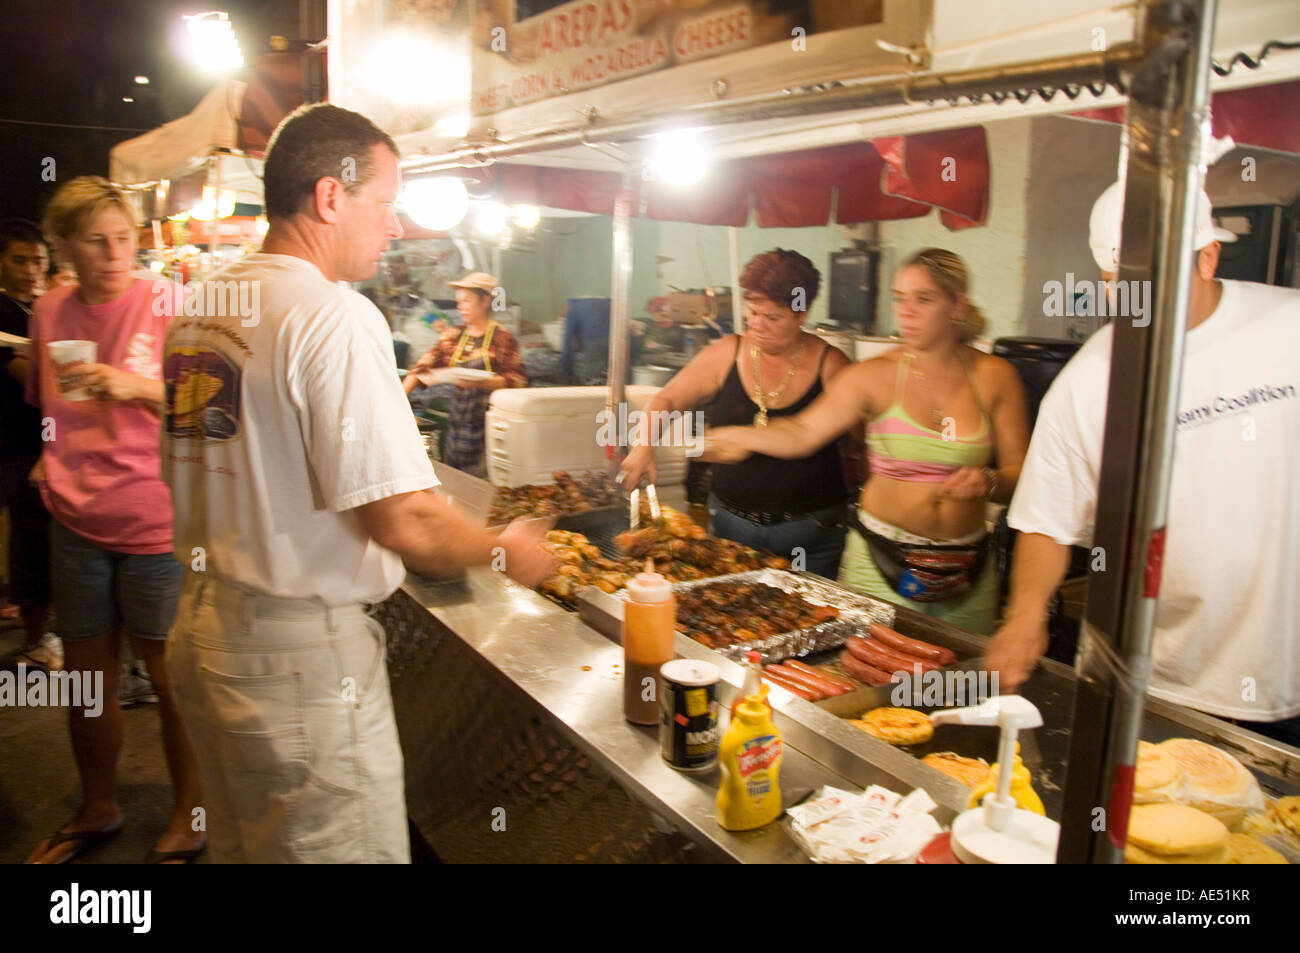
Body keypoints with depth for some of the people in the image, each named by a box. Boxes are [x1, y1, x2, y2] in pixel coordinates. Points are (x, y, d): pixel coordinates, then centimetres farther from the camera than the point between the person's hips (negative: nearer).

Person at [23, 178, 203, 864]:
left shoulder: (166, 306, -9)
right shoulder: (49, 312, 7)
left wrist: (139, 387, -25)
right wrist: (55, 462, 12)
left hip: (155, 527, -5)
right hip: (77, 524, 5)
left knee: (169, 679, 5)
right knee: (86, 679, 16)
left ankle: (190, 815, 26)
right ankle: (97, 812, 37)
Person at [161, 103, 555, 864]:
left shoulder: (199, 310, 7)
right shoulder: (336, 316, -19)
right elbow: (407, 523, -23)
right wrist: (506, 550, -6)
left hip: (201, 627, 9)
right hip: (300, 650, -8)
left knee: (239, 846, 24)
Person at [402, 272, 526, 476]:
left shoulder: (503, 338, -3)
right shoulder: (452, 337, 12)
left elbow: (518, 382, -8)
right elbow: (423, 367, 6)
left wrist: (481, 382, -21)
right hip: (458, 423, 5)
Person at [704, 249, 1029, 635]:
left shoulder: (994, 377, 0)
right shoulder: (876, 377, -6)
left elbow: (1020, 472, 2)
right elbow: (803, 432, -15)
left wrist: (989, 482, -19)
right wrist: (741, 436, -31)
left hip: (967, 570, 2)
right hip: (881, 562, -2)